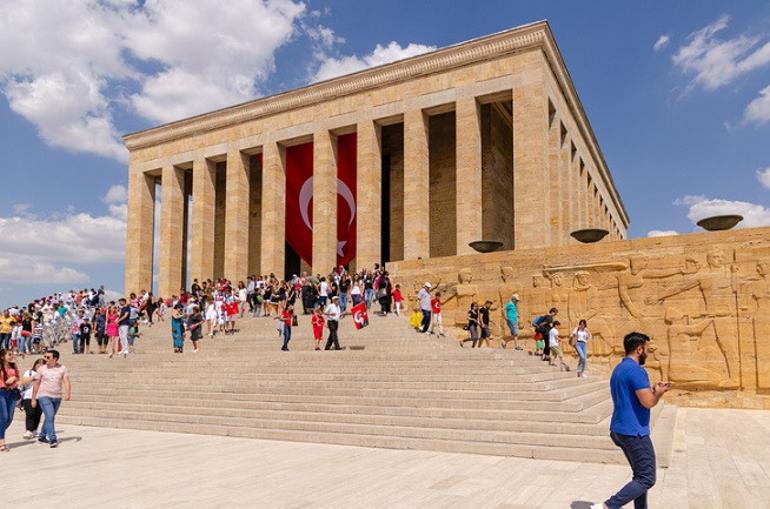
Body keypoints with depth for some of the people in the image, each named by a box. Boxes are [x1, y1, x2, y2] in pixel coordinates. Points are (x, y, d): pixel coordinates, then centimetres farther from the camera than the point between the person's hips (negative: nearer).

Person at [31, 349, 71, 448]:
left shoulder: (62, 369, 0)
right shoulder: (41, 369, -2)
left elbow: (67, 383, -7)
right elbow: (36, 384, 3)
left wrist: (67, 394, -24)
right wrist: (33, 399, 4)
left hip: (57, 397, 3)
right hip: (44, 396, -3)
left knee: (50, 417, 14)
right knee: (50, 416, -16)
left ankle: (42, 437, 33)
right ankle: (52, 439, -17)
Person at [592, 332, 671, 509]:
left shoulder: (619, 369, 14)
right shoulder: (636, 370, -17)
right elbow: (648, 402, -22)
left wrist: (652, 389, 16)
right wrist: (659, 393, -2)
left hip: (620, 430, 10)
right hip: (634, 432, -10)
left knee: (640, 475, 18)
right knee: (646, 479, -3)